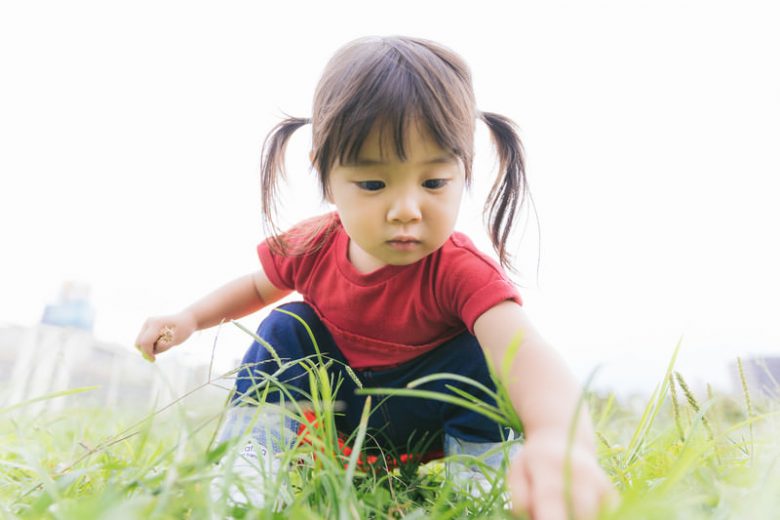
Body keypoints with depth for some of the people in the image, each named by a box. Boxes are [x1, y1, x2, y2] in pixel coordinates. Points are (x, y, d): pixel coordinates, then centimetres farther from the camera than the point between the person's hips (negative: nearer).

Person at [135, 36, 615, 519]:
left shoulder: (461, 271, -33)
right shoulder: (310, 247, -17)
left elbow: (525, 351, -54)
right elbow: (259, 286, 8)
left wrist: (559, 437, -77)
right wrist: (190, 318, -7)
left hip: (426, 420, -3)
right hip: (339, 406, 4)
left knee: (478, 353, -30)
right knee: (284, 327, -17)